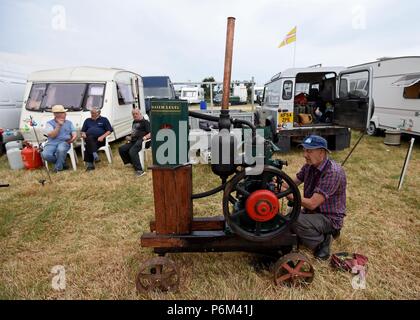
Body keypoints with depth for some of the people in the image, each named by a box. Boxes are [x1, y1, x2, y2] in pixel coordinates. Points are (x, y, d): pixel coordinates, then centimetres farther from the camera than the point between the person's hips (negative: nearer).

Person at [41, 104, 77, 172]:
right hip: (52, 143, 0)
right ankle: (62, 163, -2)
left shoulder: (69, 123, 18)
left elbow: (74, 135, 12)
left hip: (64, 142, 0)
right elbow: (52, 135, -5)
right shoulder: (50, 123, 9)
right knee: (45, 155, -30)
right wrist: (59, 125, -7)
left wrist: (72, 139, -11)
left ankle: (58, 167, -12)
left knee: (61, 149, -38)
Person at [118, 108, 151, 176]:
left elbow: (150, 133, -8)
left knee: (132, 151, -33)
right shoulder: (134, 122, 27)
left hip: (140, 140, -9)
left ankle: (139, 170, -35)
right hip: (133, 141, 9)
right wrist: (130, 137, 20)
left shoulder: (145, 122, 2)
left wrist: (146, 137, -28)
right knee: (121, 149, -2)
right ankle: (132, 163, 10)